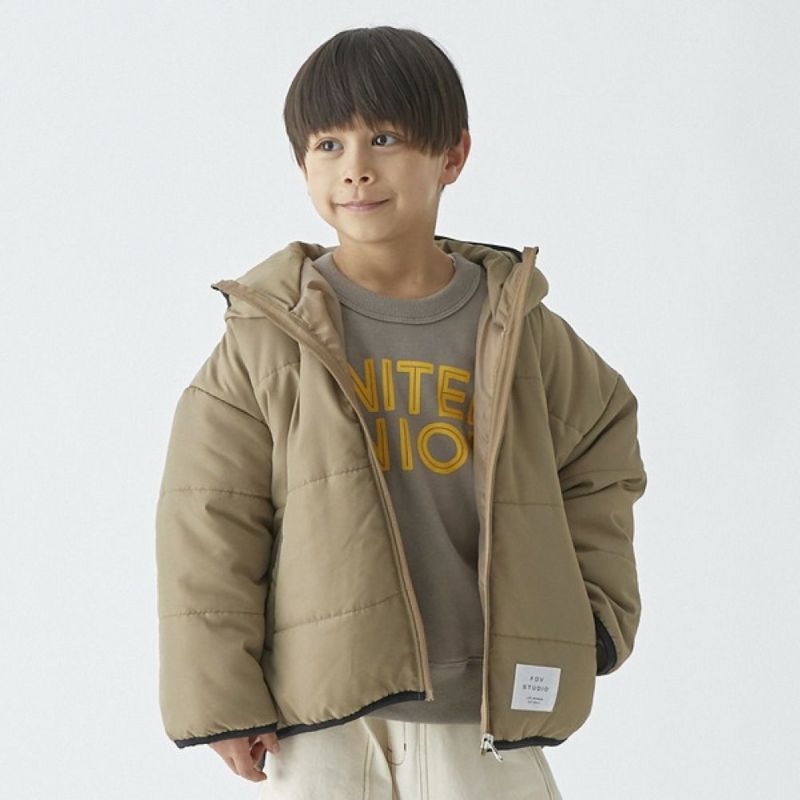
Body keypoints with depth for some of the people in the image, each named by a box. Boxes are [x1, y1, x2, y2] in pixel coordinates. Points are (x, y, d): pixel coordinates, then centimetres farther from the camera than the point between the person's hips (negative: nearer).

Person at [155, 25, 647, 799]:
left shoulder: (521, 332, 3)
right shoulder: (267, 341, -4)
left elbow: (601, 452, 17)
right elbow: (208, 531, -2)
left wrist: (591, 616, 10)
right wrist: (222, 699, -4)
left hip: (486, 716, 2)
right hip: (322, 720, -1)